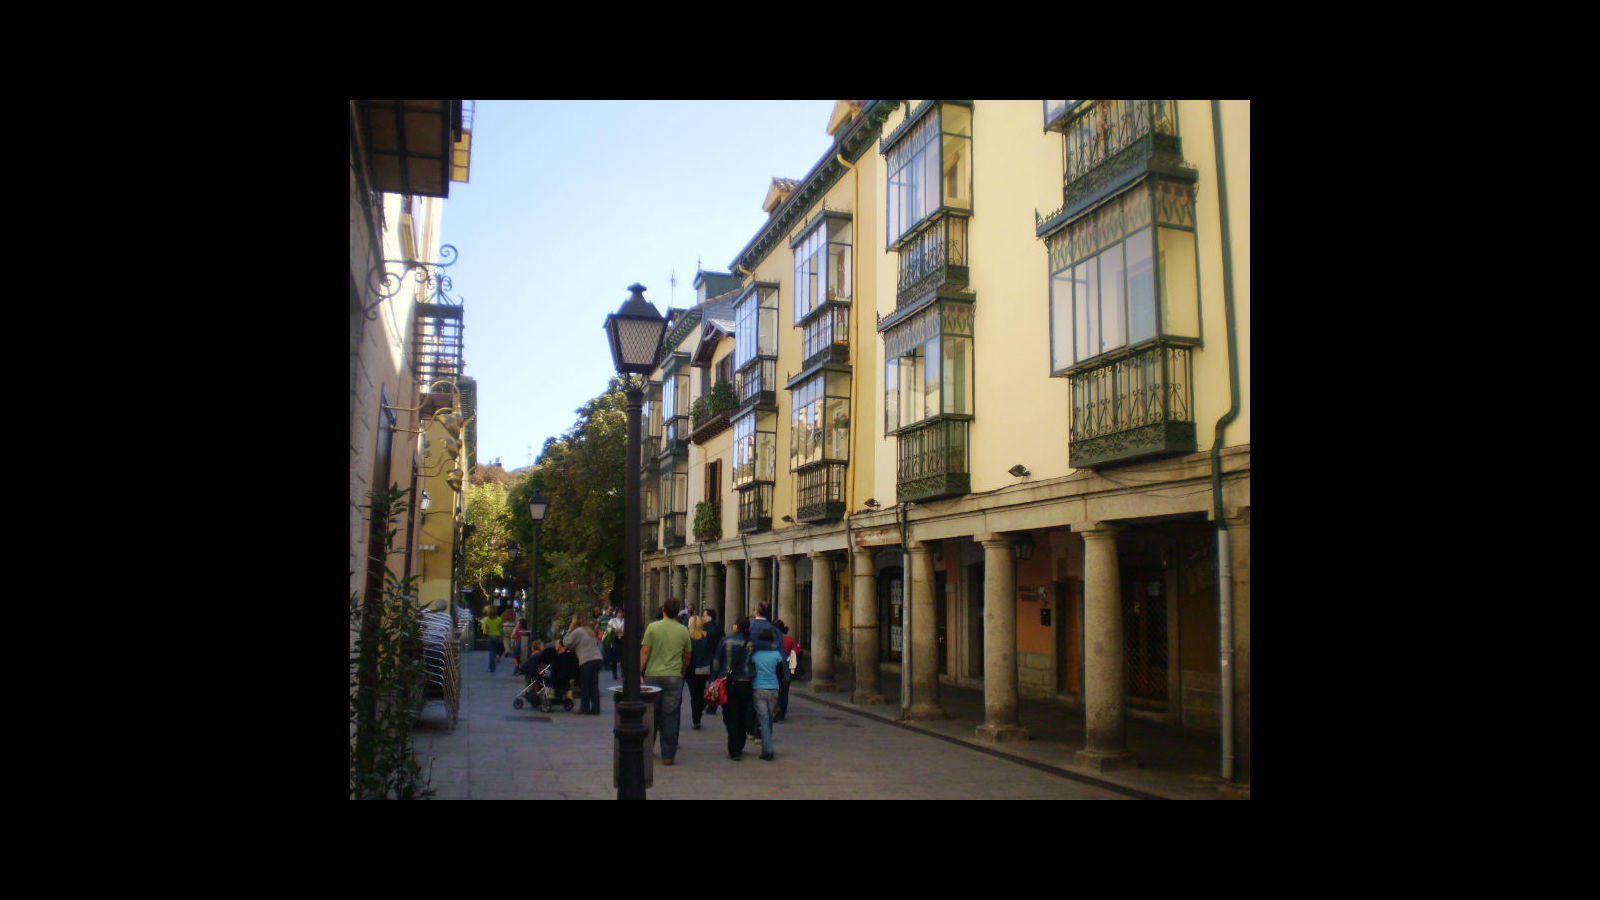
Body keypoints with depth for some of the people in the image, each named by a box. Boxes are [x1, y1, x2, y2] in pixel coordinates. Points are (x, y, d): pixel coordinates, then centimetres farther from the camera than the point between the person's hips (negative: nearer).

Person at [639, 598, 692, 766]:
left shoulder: (653, 627, -3)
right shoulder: (684, 631, 2)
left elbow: (644, 653, -5)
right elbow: (688, 656, 10)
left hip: (653, 675, 0)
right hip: (674, 677, 0)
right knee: (670, 716, 4)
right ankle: (668, 755, 5)